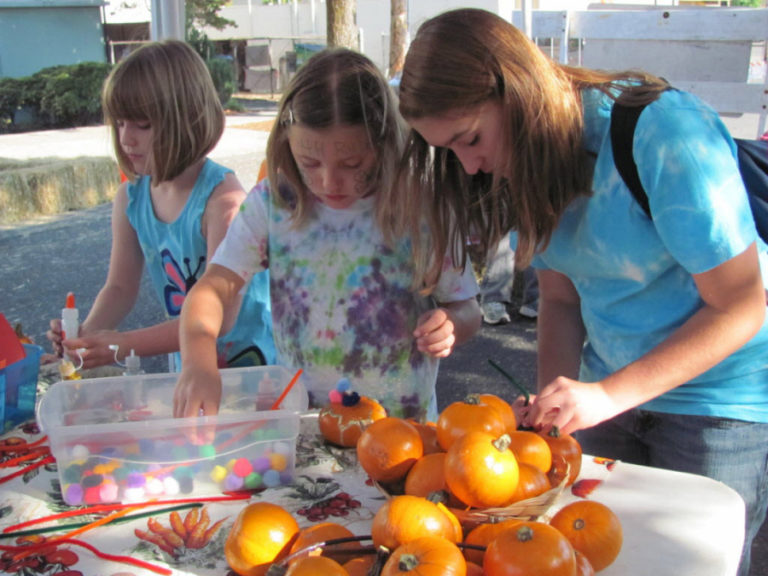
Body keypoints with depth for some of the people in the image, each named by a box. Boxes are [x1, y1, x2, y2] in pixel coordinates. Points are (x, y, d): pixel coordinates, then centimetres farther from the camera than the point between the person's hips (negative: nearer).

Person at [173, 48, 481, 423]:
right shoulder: (272, 203, -2)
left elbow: (466, 308, 3)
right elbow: (215, 285, -7)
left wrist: (449, 327, -21)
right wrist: (197, 357, -27)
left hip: (403, 423, -1)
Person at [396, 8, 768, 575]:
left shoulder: (664, 132, -25)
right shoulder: (529, 163, -4)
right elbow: (560, 299, 4)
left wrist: (607, 395, -26)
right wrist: (554, 410, -12)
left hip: (722, 400, -5)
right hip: (612, 392, 6)